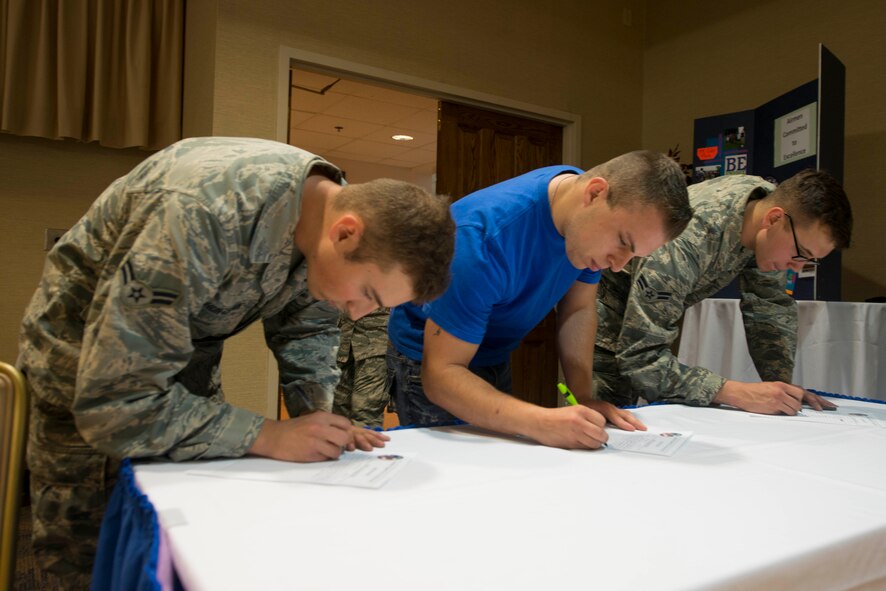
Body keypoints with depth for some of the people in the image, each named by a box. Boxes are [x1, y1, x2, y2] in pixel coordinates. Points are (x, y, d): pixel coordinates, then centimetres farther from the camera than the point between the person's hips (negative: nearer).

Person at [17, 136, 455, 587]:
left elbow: (309, 329, 0)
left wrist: (320, 416, -16)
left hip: (188, 352, 6)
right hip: (87, 355, -5)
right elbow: (115, 401, -35)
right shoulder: (206, 215, -39)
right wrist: (266, 436, -32)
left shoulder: (330, 212, -16)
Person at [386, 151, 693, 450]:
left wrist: (583, 396, -18)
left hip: (496, 362, 6)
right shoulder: (487, 235, -37)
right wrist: (541, 423, -48)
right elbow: (440, 374, -37)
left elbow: (578, 309, -5)